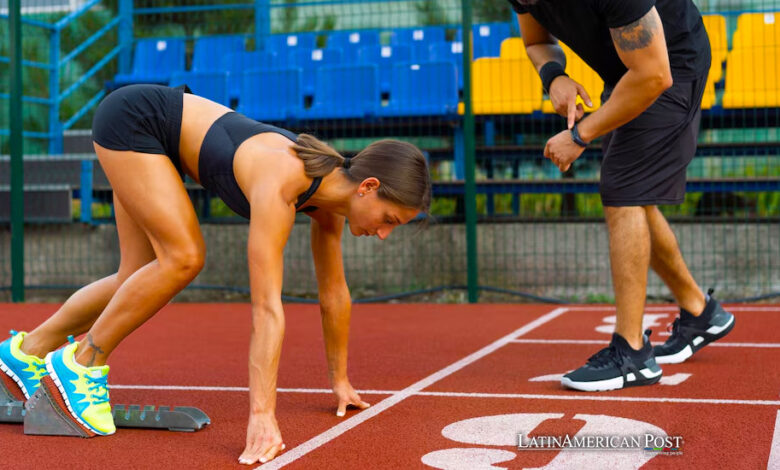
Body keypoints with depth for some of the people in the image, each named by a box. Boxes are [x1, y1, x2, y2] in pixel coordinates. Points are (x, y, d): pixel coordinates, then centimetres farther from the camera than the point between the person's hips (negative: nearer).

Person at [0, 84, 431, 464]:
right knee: (184, 257, -21)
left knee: (141, 281, 7)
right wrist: (262, 414, -44)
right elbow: (267, 307, -41)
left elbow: (334, 292, 1)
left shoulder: (335, 186, -10)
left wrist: (340, 380, 9)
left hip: (156, 136, 8)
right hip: (132, 116, -8)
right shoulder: (279, 184, -35)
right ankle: (83, 362, -4)